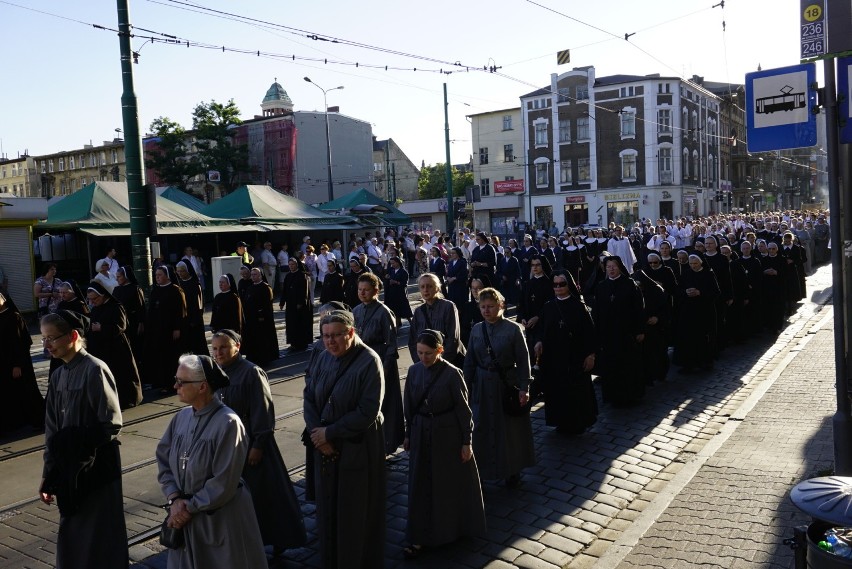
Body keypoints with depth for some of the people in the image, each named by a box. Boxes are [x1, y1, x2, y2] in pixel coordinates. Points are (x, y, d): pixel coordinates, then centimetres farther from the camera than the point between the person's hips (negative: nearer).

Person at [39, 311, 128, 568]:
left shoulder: (94, 370, -14)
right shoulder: (58, 375, 7)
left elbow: (112, 423, -16)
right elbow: (52, 431, 12)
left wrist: (73, 444, -16)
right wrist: (48, 475, 10)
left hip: (97, 469, -7)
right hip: (69, 469, 7)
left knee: (100, 538, 4)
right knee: (71, 538, 15)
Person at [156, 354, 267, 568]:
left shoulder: (227, 423, -21)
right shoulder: (182, 417, -1)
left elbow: (224, 483, -21)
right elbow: (163, 460, 4)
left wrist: (189, 507, -14)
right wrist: (175, 499, -8)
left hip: (221, 518, -6)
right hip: (184, 516, 6)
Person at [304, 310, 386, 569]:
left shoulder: (369, 362, -17)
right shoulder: (323, 359, 0)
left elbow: (368, 412, -20)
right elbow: (309, 397, 3)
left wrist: (330, 432, -15)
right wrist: (317, 434, -12)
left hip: (358, 448, -5)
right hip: (325, 448, 5)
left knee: (356, 511, 8)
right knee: (328, 506, 15)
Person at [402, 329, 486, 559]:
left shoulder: (452, 373, -15)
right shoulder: (414, 371, -3)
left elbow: (463, 409, -10)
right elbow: (409, 406, 6)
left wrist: (466, 441, -8)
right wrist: (408, 435, 11)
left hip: (448, 434, -3)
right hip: (421, 434, 4)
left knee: (452, 483, 11)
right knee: (420, 485, 7)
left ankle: (452, 528, 33)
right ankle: (420, 537, 16)